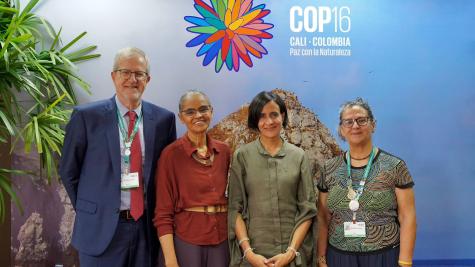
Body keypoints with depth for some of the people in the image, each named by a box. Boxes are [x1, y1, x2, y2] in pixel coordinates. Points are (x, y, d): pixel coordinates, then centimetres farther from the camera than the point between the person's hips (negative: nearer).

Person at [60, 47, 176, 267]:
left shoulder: (163, 119, 2)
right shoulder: (86, 116, -5)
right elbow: (68, 171, 2)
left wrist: (159, 213, 6)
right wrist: (90, 212, 2)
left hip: (147, 227, 3)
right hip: (102, 228, -2)